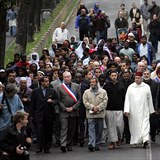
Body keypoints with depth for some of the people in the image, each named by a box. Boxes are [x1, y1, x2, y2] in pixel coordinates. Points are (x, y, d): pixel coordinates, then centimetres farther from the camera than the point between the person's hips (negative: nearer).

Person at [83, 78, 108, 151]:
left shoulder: (103, 92, 7)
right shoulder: (86, 92, 9)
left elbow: (105, 102, -1)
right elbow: (85, 102, 1)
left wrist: (98, 108, -13)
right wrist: (92, 107, -12)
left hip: (100, 114, 1)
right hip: (90, 114, -1)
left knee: (99, 130, 6)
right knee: (91, 129, -10)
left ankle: (97, 145, 15)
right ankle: (91, 144, -18)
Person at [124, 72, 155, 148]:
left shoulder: (146, 87, 5)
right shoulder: (130, 87, 5)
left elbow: (149, 99, 12)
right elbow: (127, 99, 2)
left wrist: (151, 110, 14)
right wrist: (126, 110, -7)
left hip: (144, 110, -1)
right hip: (133, 111, 1)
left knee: (145, 125, -11)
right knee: (134, 126, 3)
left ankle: (145, 140, -21)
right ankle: (136, 142, 11)